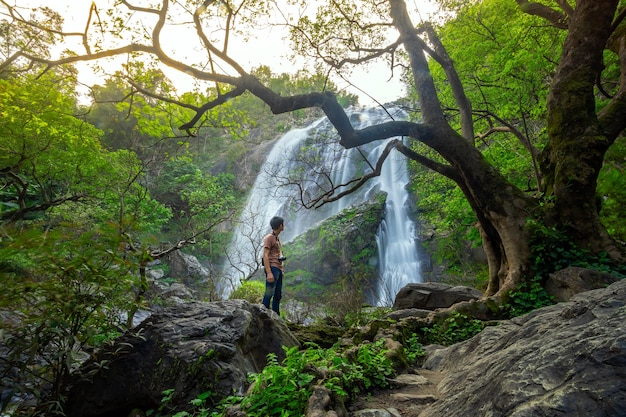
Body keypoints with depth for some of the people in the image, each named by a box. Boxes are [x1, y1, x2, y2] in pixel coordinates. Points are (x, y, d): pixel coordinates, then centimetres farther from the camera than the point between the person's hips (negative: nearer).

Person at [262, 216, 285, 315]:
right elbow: (265, 256, -13)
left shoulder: (277, 238, 21)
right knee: (269, 294, -12)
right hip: (272, 268, -9)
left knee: (278, 295, 9)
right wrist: (269, 273, -20)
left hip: (279, 269, 9)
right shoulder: (269, 238, -5)